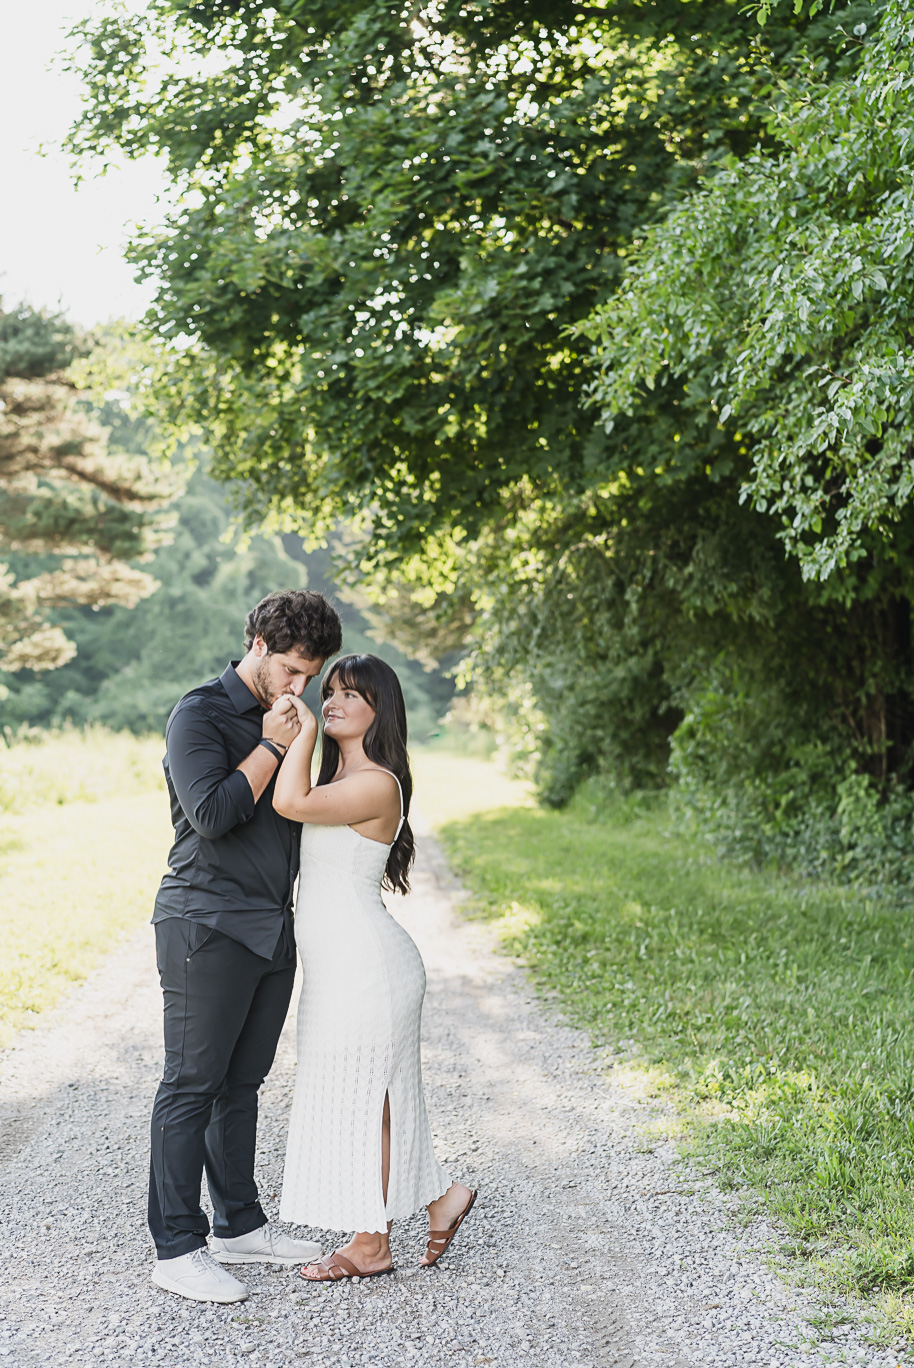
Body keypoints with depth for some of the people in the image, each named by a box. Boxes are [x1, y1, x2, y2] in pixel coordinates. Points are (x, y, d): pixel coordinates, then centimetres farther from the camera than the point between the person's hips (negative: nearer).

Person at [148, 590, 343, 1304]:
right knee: (193, 1085, -5)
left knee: (242, 1081, 14)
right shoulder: (200, 715, -7)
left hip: (272, 929, 8)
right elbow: (212, 813, -18)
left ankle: (241, 1225, 23)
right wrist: (270, 747, -13)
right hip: (208, 926, -8)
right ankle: (177, 1247, 0)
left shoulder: (282, 721, 18)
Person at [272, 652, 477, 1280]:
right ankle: (442, 1196, 27)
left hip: (364, 965, -10)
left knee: (360, 1098, 0)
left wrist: (306, 730, -15)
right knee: (370, 1098, 15)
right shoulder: (336, 777, 14)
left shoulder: (377, 783, -17)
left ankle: (371, 1245, 12)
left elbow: (291, 802, -26)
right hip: (339, 967, 10)